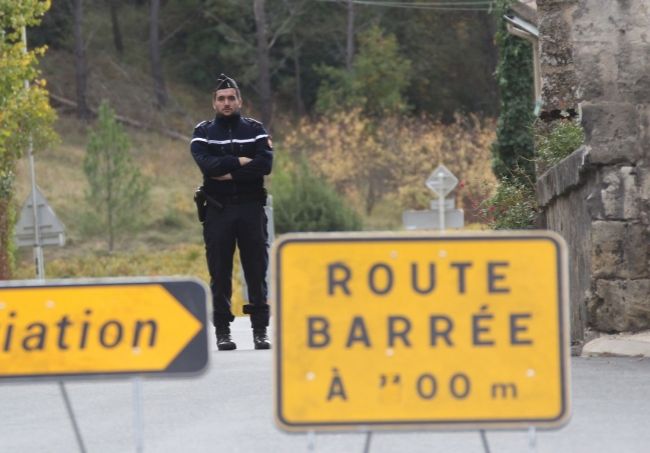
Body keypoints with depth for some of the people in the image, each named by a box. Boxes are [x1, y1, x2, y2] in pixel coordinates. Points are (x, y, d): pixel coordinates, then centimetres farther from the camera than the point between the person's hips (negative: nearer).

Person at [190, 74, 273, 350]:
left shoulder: (255, 130, 8)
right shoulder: (203, 133, 7)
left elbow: (265, 164, -10)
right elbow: (207, 164, -12)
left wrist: (228, 173, -14)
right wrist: (240, 162, -12)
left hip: (251, 208, 0)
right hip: (218, 210, 0)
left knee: (257, 271, 0)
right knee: (220, 273, 1)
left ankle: (260, 330, 5)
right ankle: (222, 332, 5)